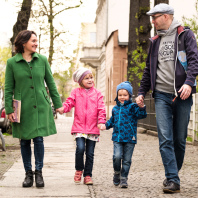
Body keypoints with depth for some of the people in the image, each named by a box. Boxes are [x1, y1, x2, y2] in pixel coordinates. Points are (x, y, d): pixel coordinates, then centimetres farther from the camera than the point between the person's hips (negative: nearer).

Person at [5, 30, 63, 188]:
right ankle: (28, 173, 15)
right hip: (22, 108, -1)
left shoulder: (42, 60, 4)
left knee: (39, 139, -4)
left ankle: (39, 172, 6)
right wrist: (9, 110, -4)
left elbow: (51, 83, 10)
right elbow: (8, 89, 1)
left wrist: (58, 104, 9)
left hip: (41, 106, 1)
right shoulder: (12, 62, -1)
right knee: (24, 141, 4)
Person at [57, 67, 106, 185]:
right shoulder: (76, 92, 7)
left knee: (90, 153, 5)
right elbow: (70, 102, -2)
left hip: (93, 128, 1)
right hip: (79, 127, -1)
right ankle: (79, 170, 4)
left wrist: (101, 122, -10)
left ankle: (88, 175, 17)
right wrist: (63, 109, -24)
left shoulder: (97, 94, 7)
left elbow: (101, 109, 3)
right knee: (80, 148, -19)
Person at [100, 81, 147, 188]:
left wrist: (141, 107, -31)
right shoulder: (115, 109, 14)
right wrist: (106, 125, 11)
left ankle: (123, 178, 13)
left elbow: (141, 115, -14)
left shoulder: (132, 107, -1)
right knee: (117, 156, -14)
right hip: (117, 138, 2)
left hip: (129, 139, -2)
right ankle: (117, 173, 10)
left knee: (127, 160, 2)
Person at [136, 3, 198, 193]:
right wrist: (142, 92, 18)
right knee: (165, 139, -9)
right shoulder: (156, 41, 17)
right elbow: (149, 69, 23)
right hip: (161, 95, 3)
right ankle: (173, 180, -9)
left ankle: (173, 175, 19)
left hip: (182, 95, -3)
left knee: (179, 139, 4)